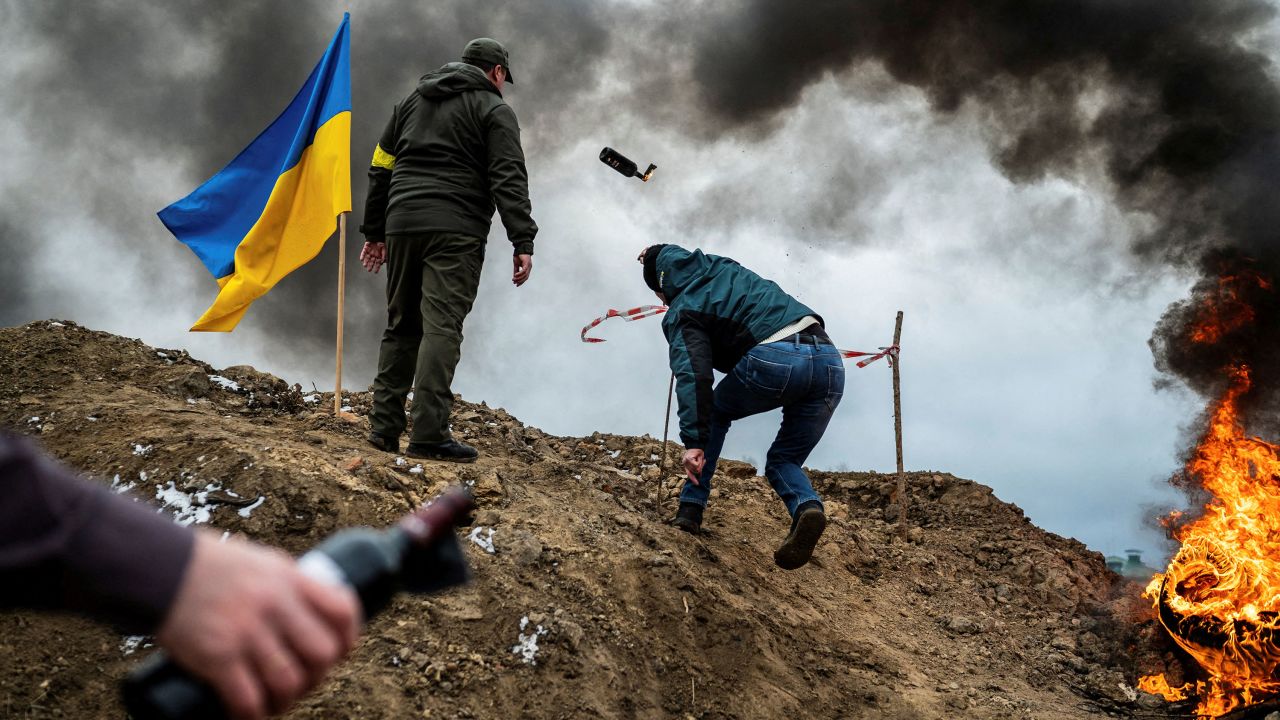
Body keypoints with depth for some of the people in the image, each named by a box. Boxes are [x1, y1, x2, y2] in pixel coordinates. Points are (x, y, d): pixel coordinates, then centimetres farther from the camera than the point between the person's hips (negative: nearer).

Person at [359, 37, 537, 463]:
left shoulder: (412, 101, 23)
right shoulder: (494, 111, 4)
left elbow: (380, 169, 21)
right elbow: (508, 180, -7)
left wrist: (374, 231, 24)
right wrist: (523, 242, -11)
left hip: (402, 224, 6)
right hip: (455, 231, -6)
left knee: (400, 326, 13)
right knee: (441, 327, -9)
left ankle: (385, 427, 13)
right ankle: (428, 436, -14)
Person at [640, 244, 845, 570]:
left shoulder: (681, 314, 10)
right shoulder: (722, 267, 30)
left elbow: (693, 374, -7)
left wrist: (693, 441, -12)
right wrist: (657, 253, 68)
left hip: (774, 359, -6)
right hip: (831, 361, 6)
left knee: (716, 411, 26)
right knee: (783, 460, 18)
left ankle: (691, 507, 18)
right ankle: (807, 506, -16)